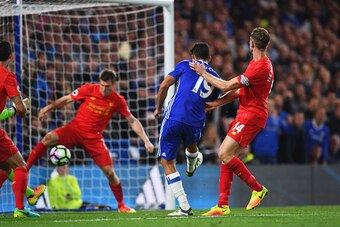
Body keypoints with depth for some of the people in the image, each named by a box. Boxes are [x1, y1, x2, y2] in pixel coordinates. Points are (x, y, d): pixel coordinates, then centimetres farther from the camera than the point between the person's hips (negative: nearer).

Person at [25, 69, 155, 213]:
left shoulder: (118, 101, -5)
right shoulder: (89, 90, -8)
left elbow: (132, 121, 3)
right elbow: (66, 99, 2)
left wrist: (146, 141, -2)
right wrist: (48, 108, -7)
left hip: (94, 137, 1)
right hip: (75, 129, -1)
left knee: (109, 171, -7)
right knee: (49, 138, -28)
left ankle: (121, 205, 13)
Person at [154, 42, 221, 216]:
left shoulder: (185, 65, 7)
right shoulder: (215, 79, 16)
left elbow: (164, 86, 1)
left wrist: (158, 108, 13)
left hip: (173, 118, -4)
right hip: (196, 122, 4)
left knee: (167, 161, 5)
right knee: (191, 143, 39)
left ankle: (184, 207, -2)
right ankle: (192, 165, 72)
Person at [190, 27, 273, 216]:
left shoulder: (259, 67, -20)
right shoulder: (262, 64, 14)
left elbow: (227, 86, -16)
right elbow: (240, 90, 19)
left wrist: (203, 74, -5)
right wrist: (216, 103, 14)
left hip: (251, 115, -10)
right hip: (245, 114, 10)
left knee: (225, 154, -16)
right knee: (226, 155, 5)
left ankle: (258, 189, -4)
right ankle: (223, 205, 5)